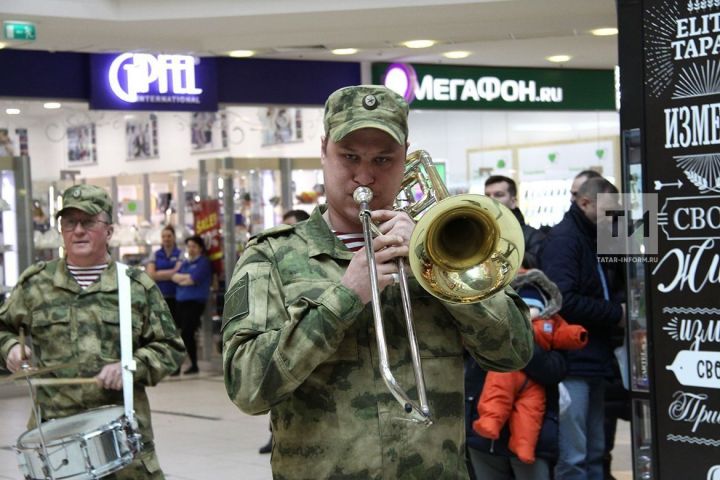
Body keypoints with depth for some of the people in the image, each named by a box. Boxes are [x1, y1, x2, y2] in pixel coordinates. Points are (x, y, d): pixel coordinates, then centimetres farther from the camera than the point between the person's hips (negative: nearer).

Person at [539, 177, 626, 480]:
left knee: (595, 453, 14)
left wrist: (620, 302, -2)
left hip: (594, 361, 10)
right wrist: (615, 314, -14)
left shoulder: (593, 240, 17)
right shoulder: (564, 239, -12)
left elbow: (607, 290, 21)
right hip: (571, 362, -10)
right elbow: (563, 301, -24)